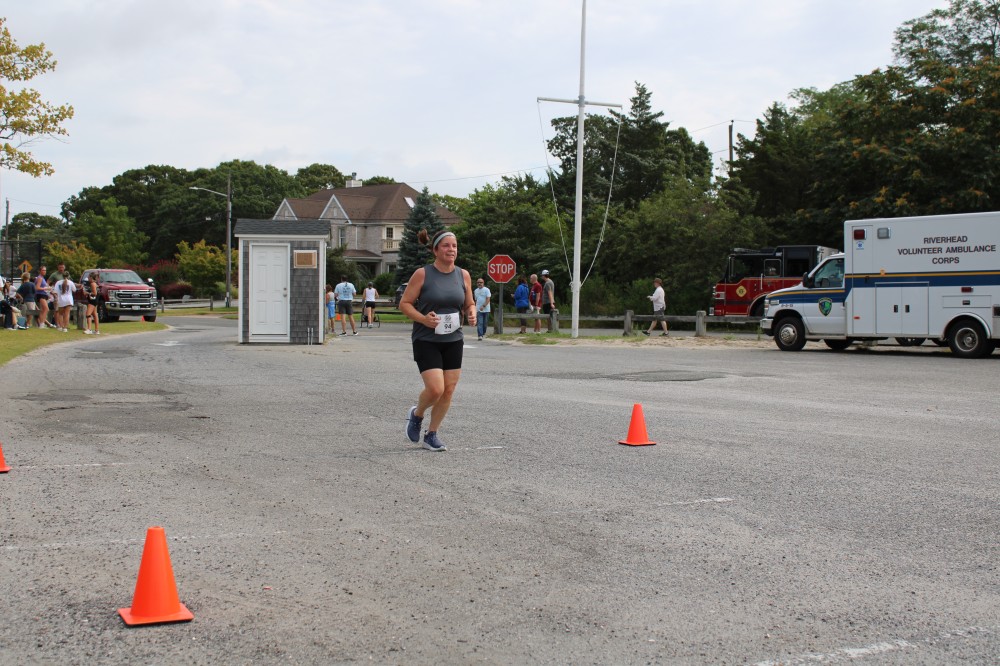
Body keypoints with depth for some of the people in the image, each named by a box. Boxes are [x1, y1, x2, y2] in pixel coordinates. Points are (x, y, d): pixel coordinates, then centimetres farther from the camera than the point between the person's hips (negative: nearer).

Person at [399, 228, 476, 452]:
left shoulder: (463, 275, 4)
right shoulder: (422, 274, -8)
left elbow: (469, 304, 15)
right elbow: (404, 303, -4)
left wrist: (472, 314, -7)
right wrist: (423, 319, -20)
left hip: (453, 341, 5)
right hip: (426, 340, -4)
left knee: (449, 390, 2)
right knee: (435, 389, -15)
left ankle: (431, 435, 19)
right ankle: (416, 414, 18)